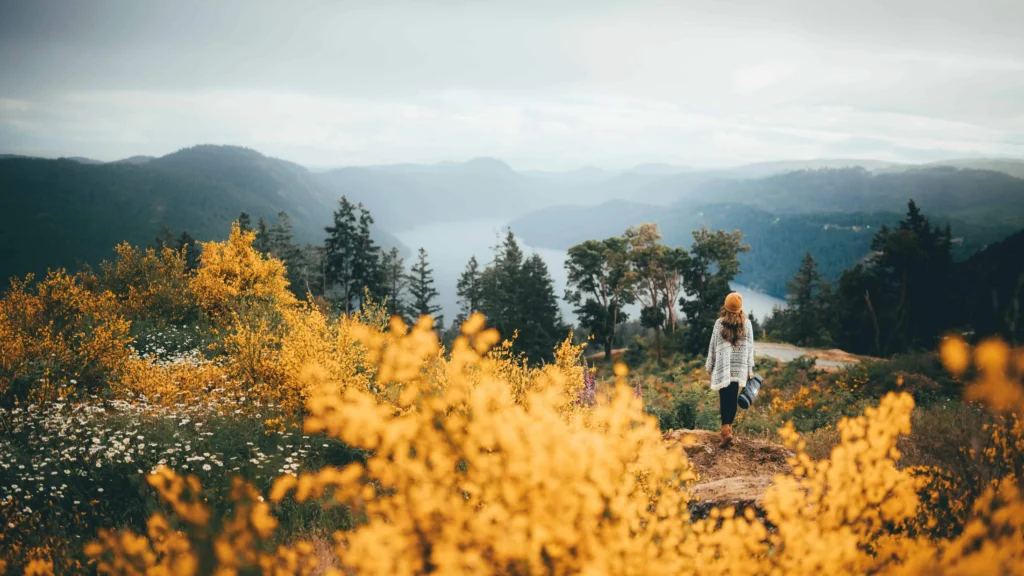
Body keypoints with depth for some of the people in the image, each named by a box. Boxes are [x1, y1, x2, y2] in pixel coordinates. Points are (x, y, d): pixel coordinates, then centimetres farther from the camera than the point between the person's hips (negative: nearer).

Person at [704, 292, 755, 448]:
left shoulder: (719, 323, -8)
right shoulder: (746, 323, 0)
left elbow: (713, 346, -2)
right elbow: (750, 347, 4)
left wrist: (709, 366, 10)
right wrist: (750, 369, 11)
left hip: (723, 367, -3)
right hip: (739, 368, 3)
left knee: (724, 399, -3)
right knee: (733, 398, 14)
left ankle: (726, 431, -18)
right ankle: (729, 428, 24)